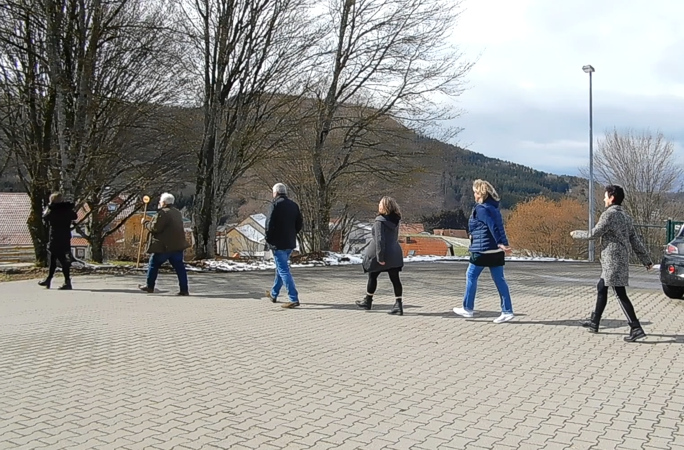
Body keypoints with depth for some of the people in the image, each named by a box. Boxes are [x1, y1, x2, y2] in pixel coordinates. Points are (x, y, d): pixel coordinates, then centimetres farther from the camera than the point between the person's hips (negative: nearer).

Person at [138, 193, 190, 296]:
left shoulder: (163, 213, -15)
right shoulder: (177, 213, 14)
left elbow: (154, 228, -16)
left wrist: (145, 223, 1)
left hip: (164, 246, -7)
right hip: (177, 245, 7)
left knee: (154, 264, 11)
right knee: (179, 267, 5)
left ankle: (149, 286, 20)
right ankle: (184, 289, 1)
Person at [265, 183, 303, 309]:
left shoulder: (275, 205, -13)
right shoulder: (294, 205, 8)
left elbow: (269, 224, -17)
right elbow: (299, 224, 11)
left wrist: (268, 239, -4)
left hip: (278, 243, -8)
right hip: (290, 243, 8)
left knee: (283, 270, -6)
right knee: (281, 268, 21)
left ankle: (294, 299, -11)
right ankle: (274, 294, 36)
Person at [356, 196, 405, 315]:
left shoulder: (380, 221, -18)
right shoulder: (395, 220, 6)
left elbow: (379, 239, -23)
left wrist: (380, 257, -22)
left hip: (380, 255, -6)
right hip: (394, 254, 6)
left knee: (372, 277, 12)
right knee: (395, 279, 3)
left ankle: (367, 301, 27)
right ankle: (398, 305, -1)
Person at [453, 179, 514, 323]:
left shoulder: (481, 209, -13)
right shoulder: (494, 207, 13)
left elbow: (493, 227, -22)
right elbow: (498, 227, 16)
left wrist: (501, 243, -27)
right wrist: (504, 244, 17)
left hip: (482, 249, -8)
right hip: (496, 250, 8)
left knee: (471, 276, 6)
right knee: (499, 279, 7)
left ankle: (467, 309, 14)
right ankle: (507, 311, 5)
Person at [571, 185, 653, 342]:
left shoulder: (609, 214, -14)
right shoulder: (625, 215, 13)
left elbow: (594, 234, -11)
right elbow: (635, 240, 13)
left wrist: (577, 234, 6)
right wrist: (646, 259, 14)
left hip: (613, 261, -9)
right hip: (620, 260, 10)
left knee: (621, 294, -9)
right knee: (601, 288, 19)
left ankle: (636, 329, -11)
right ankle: (594, 322, 28)